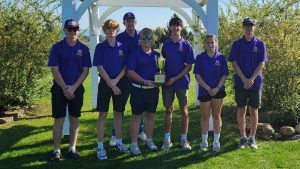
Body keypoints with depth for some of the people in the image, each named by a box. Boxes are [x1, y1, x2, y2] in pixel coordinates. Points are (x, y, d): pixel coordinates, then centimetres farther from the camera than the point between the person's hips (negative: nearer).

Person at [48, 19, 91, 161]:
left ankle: (72, 149, 18)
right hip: (59, 88, -2)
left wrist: (73, 88, -11)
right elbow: (54, 70, -7)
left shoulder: (83, 49, 3)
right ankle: (57, 151, 9)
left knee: (74, 119, 8)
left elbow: (85, 70, -1)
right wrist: (65, 88, -13)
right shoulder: (57, 47, -2)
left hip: (77, 89, 2)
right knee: (59, 120, 1)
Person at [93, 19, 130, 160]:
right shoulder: (100, 47, -2)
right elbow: (100, 68, -7)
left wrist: (116, 81, -12)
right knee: (102, 114, -1)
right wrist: (111, 83, -12)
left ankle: (119, 143, 21)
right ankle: (100, 147, 4)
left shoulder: (122, 47, 5)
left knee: (118, 113, 10)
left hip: (120, 83, 3)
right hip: (105, 83, -2)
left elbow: (125, 67, 2)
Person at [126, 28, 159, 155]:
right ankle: (134, 144, 9)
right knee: (137, 117, 2)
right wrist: (144, 81, -19)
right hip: (138, 89, -4)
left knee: (150, 115, 14)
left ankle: (149, 140, 29)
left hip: (153, 89, 4)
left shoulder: (156, 55, 8)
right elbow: (130, 72, -12)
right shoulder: (135, 54, -5)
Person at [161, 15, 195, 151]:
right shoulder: (166, 44, 7)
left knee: (184, 110, 3)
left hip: (182, 81, -2)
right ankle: (167, 139, 14)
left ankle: (184, 139, 12)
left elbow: (189, 66, -5)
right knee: (168, 109, 6)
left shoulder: (186, 45, -3)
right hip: (167, 82, 2)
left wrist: (175, 78, -12)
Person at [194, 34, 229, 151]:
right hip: (204, 91, 0)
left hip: (218, 90, 1)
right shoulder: (200, 58, -2)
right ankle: (204, 141, 18)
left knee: (216, 115, 8)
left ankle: (216, 141, 17)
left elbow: (224, 75, -2)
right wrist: (208, 88, -13)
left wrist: (217, 88, -14)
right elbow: (197, 75, -5)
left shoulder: (221, 57, 0)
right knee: (205, 116, 7)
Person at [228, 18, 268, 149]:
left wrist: (251, 79, -13)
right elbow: (234, 63, -2)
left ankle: (252, 138, 16)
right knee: (241, 111, 4)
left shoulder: (260, 44, 3)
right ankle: (243, 138, 15)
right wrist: (244, 79, -12)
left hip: (255, 83, 0)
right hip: (240, 83, 0)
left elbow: (262, 64, -2)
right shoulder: (237, 44, 3)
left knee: (254, 111, 5)